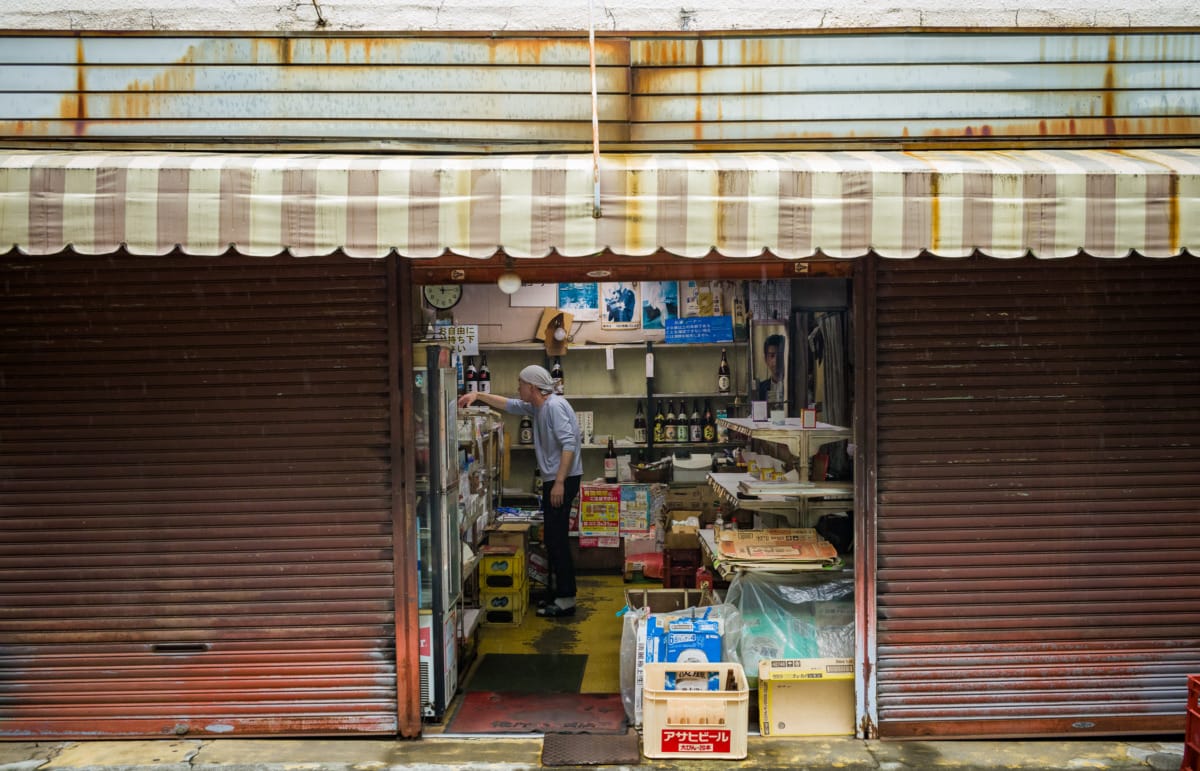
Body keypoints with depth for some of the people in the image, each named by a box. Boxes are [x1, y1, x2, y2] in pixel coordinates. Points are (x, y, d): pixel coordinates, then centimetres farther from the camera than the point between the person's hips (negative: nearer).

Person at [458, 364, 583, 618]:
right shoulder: (536, 407, 14)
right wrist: (478, 395, 22)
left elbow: (569, 444, -25)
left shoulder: (554, 406, -17)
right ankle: (559, 591, 23)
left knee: (557, 539, -8)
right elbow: (508, 404, 29)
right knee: (554, 539, 14)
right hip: (553, 480, 10)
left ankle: (566, 599, -4)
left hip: (562, 480, -10)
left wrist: (559, 482, -27)